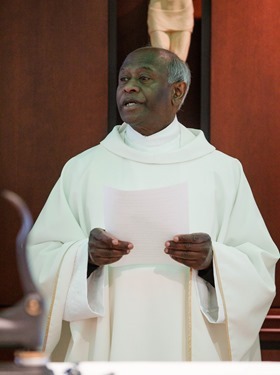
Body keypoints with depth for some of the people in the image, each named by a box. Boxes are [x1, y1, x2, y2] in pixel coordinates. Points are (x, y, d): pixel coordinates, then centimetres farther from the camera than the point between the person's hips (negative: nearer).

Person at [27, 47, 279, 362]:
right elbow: (41, 258, 1)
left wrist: (213, 259, -18)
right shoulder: (82, 169, 5)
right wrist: (85, 256, -18)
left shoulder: (222, 171, 3)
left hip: (193, 350, 0)